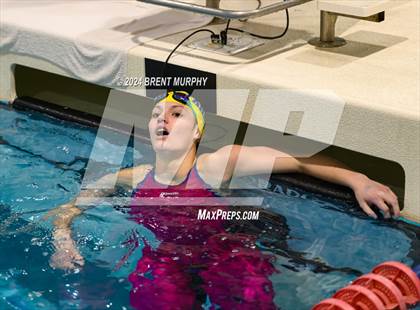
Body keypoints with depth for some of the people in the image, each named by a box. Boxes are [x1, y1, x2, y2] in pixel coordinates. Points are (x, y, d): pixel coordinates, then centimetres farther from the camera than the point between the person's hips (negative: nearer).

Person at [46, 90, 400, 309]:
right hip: (161, 260, 1)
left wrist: (357, 180, -5)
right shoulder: (130, 179, 14)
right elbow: (71, 206, 22)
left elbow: (297, 160, 3)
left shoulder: (216, 165, 5)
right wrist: (63, 237, 0)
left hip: (222, 251, -1)